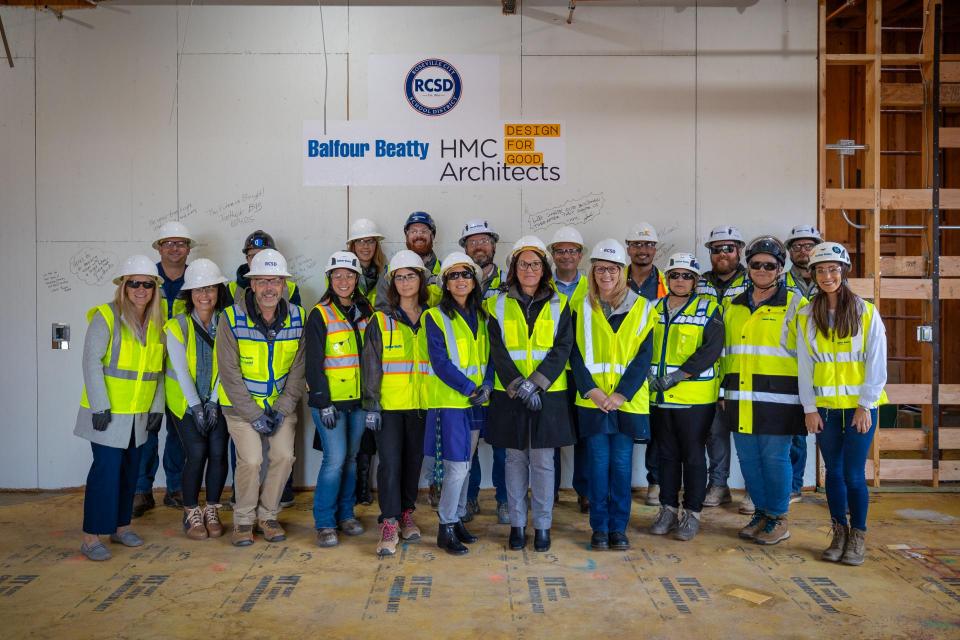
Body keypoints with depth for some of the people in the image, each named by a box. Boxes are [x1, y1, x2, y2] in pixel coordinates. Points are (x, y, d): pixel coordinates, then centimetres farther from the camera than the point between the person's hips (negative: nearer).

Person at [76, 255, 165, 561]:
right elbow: (91, 361, -13)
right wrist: (100, 406, -17)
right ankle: (91, 537, 6)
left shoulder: (157, 322, 6)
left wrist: (157, 406, 6)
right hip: (107, 411, -6)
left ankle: (121, 526, 27)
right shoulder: (105, 317, -10)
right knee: (107, 468, -5)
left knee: (130, 469, 12)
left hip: (139, 413, 6)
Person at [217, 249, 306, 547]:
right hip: (240, 405, -3)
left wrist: (282, 410, -10)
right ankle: (243, 520, 8)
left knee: (283, 456, -9)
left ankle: (268, 516, 14)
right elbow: (230, 374, -15)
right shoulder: (231, 318, -16)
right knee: (251, 459, -16)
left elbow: (298, 370, -2)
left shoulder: (297, 317, -6)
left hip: (281, 404, 3)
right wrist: (254, 415, -16)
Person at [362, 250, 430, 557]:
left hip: (420, 404, 3)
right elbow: (371, 366, -1)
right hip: (389, 404, -2)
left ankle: (406, 514, 26)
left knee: (414, 460, 10)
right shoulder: (380, 322, 2)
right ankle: (389, 524, 0)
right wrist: (371, 405, -8)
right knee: (390, 461, -7)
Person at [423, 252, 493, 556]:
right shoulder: (435, 316, -5)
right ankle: (445, 528, 7)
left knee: (464, 465, 13)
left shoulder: (481, 317, 12)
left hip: (477, 404, 6)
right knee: (457, 467, -7)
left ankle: (457, 519, 26)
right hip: (449, 402, -5)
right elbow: (440, 362, -13)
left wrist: (487, 385, -8)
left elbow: (490, 356, 10)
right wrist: (469, 388, -17)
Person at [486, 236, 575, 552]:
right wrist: (519, 387, -15)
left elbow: (562, 349, -4)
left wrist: (535, 383, -16)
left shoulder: (559, 305, 4)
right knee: (515, 459, 9)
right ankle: (517, 524, 20)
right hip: (510, 395, 0)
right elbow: (498, 352, -4)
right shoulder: (498, 305, 3)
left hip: (548, 395, 0)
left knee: (542, 461, 4)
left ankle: (543, 525, 17)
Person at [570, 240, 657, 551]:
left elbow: (643, 356, -2)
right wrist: (591, 390, -12)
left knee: (622, 464, 5)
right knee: (598, 463, 4)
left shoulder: (642, 309, 3)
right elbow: (575, 354, 1)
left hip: (628, 400, 0)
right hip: (592, 400, 0)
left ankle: (618, 528, 17)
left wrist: (621, 394, -11)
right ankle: (599, 528, 15)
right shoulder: (582, 308, 5)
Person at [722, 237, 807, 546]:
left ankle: (778, 519, 17)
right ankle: (761, 513, 27)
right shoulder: (731, 306, 14)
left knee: (774, 458, 0)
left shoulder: (795, 305, -1)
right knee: (748, 458, 11)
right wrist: (724, 389, 17)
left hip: (777, 398, -5)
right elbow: (724, 350, 20)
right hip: (740, 398, 5)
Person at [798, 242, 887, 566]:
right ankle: (839, 534, 22)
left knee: (853, 473, -1)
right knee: (833, 471, 9)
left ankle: (858, 537, 15)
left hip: (859, 405, -2)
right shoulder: (807, 315, 4)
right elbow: (804, 364, 3)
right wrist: (809, 408, -1)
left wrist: (865, 405, -9)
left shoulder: (866, 312, -3)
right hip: (824, 406, 2)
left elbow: (876, 362, -4)